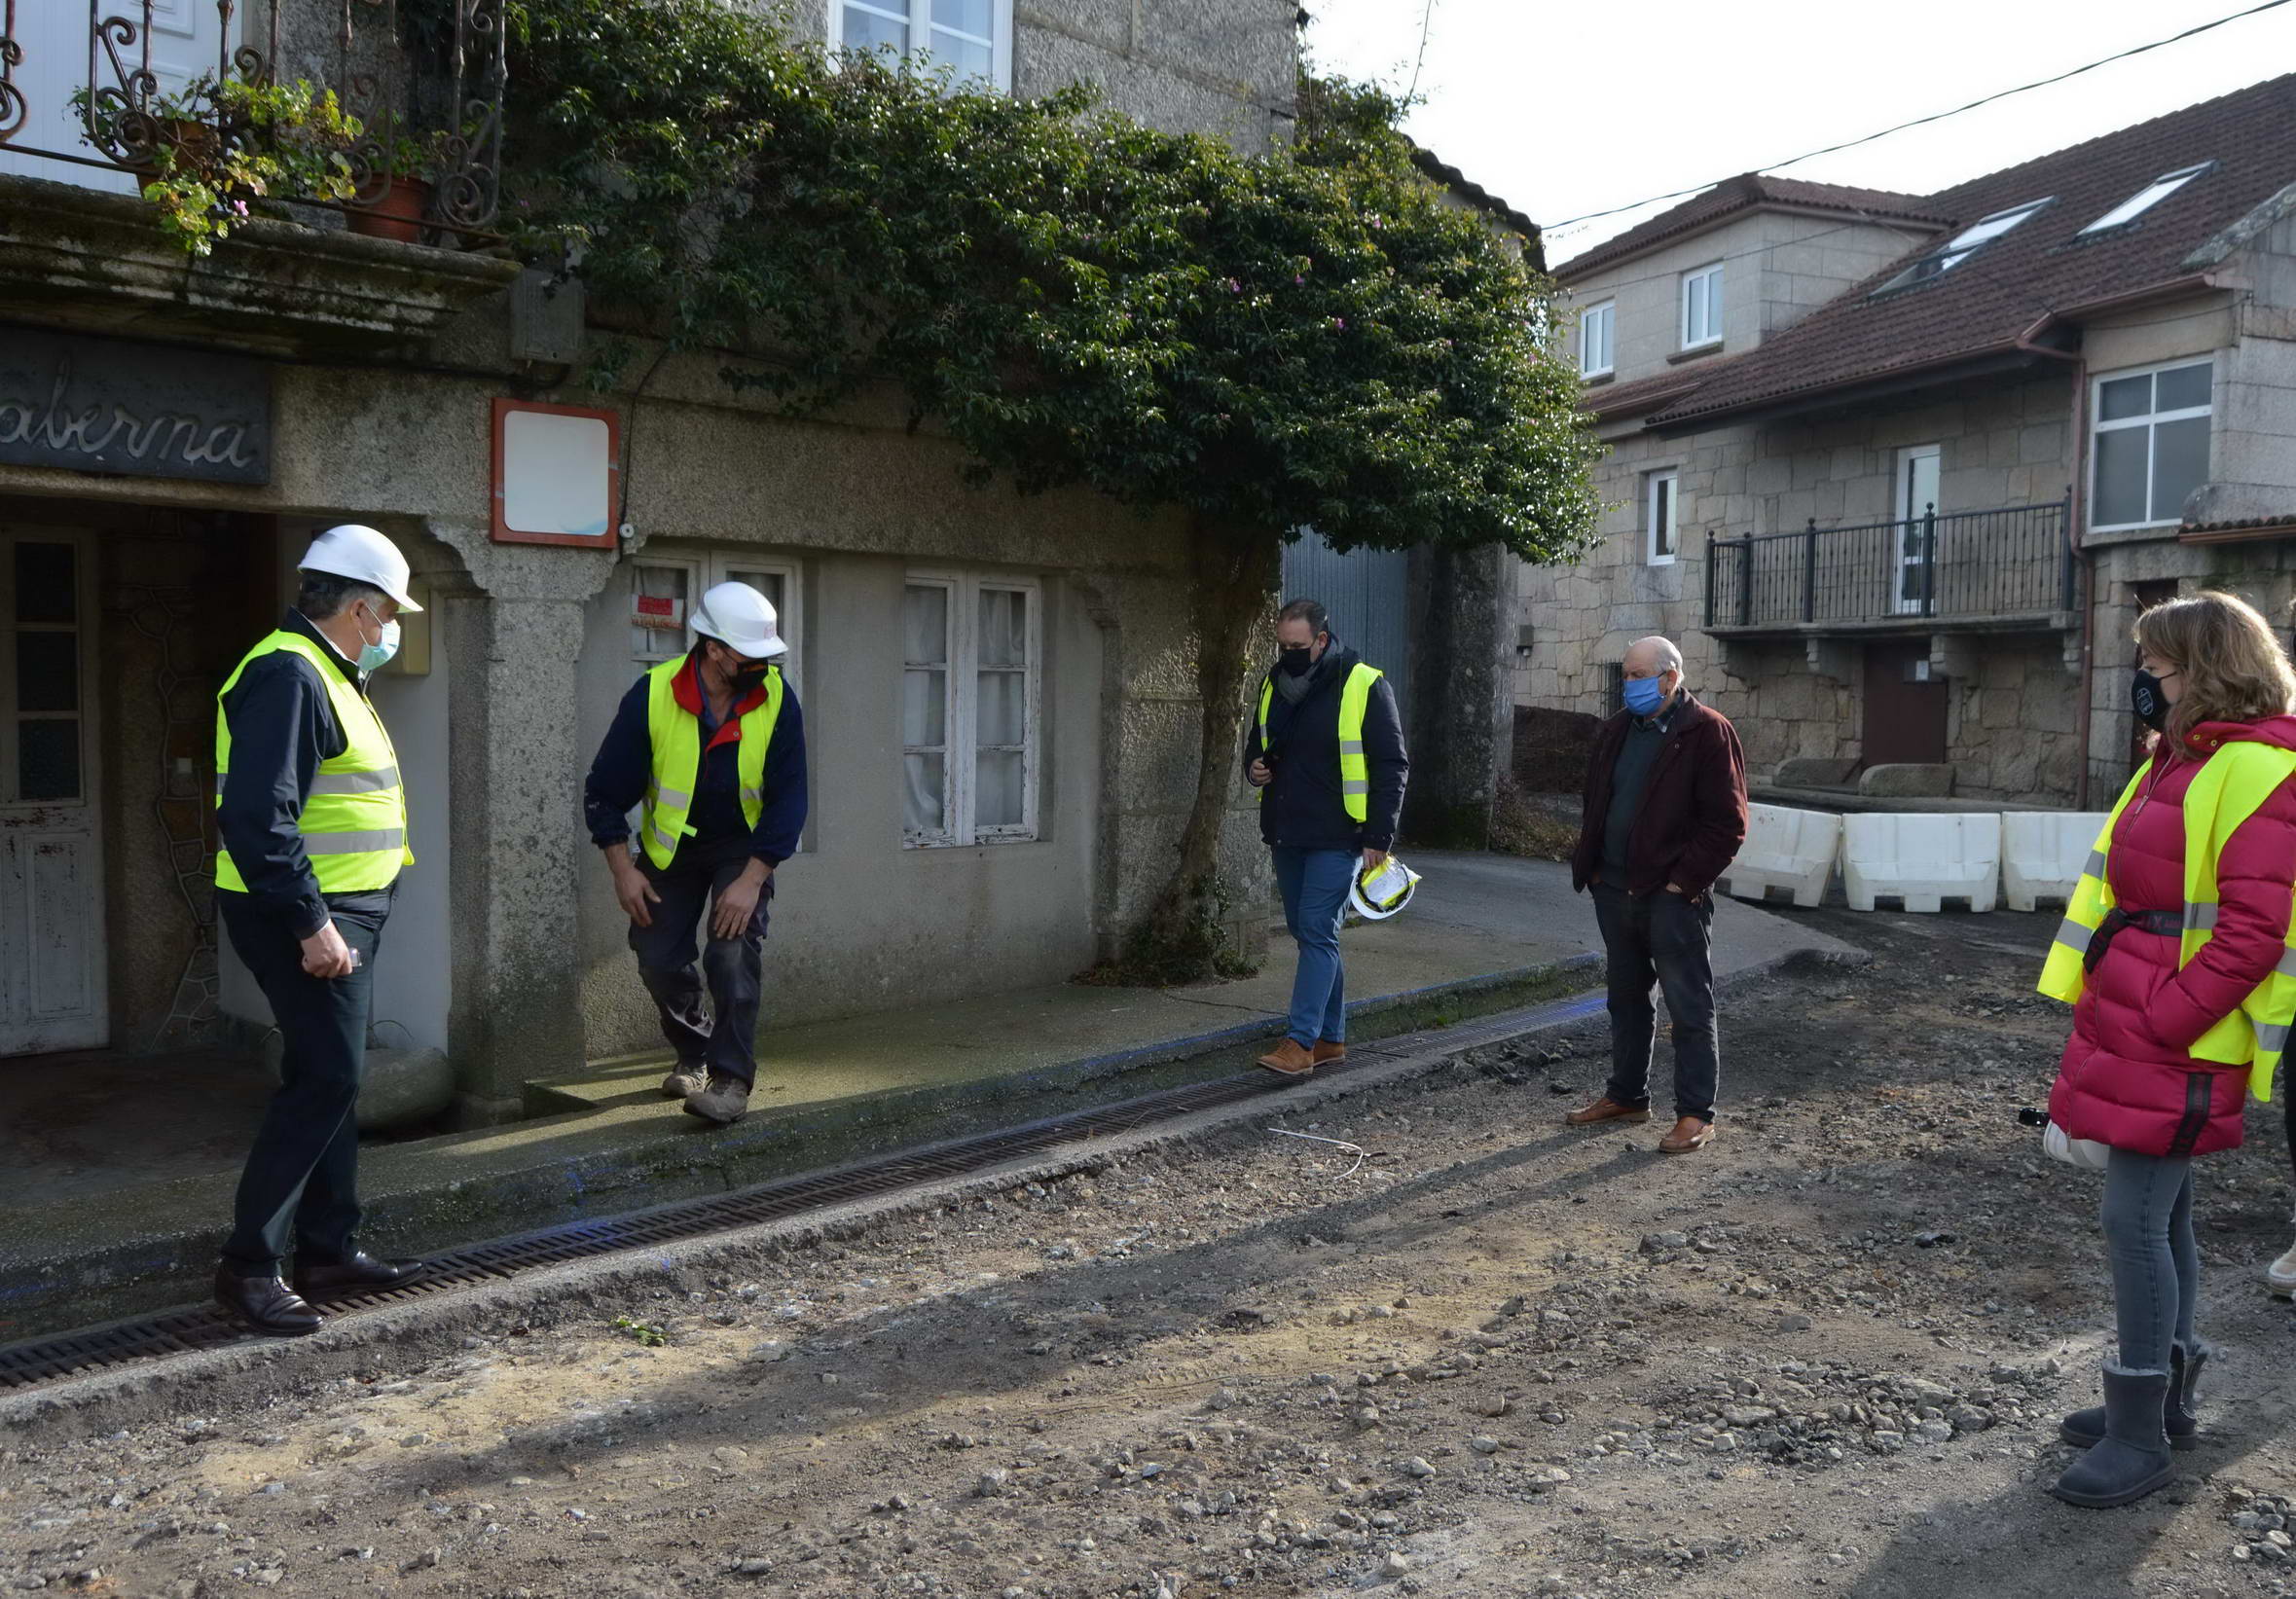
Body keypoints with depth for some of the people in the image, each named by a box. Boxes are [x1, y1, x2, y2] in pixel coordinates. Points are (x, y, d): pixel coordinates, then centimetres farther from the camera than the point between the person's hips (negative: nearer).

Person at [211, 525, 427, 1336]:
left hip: (340, 911, 11)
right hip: (307, 918, -11)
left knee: (332, 1079, 14)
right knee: (325, 1080, -9)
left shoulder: (327, 676, 17)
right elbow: (260, 817, -25)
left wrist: (331, 915, 20)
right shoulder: (288, 674, -17)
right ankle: (248, 1266, 0)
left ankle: (328, 1250, 24)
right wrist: (311, 923, -25)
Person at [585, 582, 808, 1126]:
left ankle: (731, 1080, -8)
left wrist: (752, 879, -23)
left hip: (744, 845, -1)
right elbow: (605, 790, -12)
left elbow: (788, 797, -17)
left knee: (734, 953, -18)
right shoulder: (652, 694, -21)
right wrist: (622, 869, -16)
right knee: (658, 960, 3)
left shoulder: (777, 699, -20)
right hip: (670, 846, 1)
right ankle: (695, 1053, 30)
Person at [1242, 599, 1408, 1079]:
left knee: (1317, 932, -11)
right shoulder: (1274, 685, 10)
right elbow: (1255, 744, 24)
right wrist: (1254, 767, 0)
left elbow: (1392, 766, -9)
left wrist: (1379, 837, -13)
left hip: (1336, 838, -7)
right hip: (1287, 835, 7)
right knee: (1308, 932, 11)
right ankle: (1331, 1038, 20)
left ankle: (1301, 1041, -10)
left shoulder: (1364, 686, -9)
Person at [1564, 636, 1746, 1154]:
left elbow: (1726, 821, -12)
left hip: (1673, 897, -7)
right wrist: (1589, 866, 9)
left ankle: (1695, 1114, 6)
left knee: (1689, 1006, -1)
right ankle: (1627, 1096, 29)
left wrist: (1685, 880, -15)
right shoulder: (1618, 729, 13)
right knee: (1626, 998, 17)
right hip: (1615, 891, 7)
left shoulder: (1708, 733, -9)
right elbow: (1596, 804, 21)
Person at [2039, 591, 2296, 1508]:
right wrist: (2100, 1005, 16)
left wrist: (2161, 1022, -20)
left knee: (2136, 1219, -6)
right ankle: (2163, 1396, 29)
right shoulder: (2176, 760, 15)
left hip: (2173, 1043, -9)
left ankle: (2141, 1435, 5)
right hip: (2130, 1028, 9)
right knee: (2159, 1213, 17)